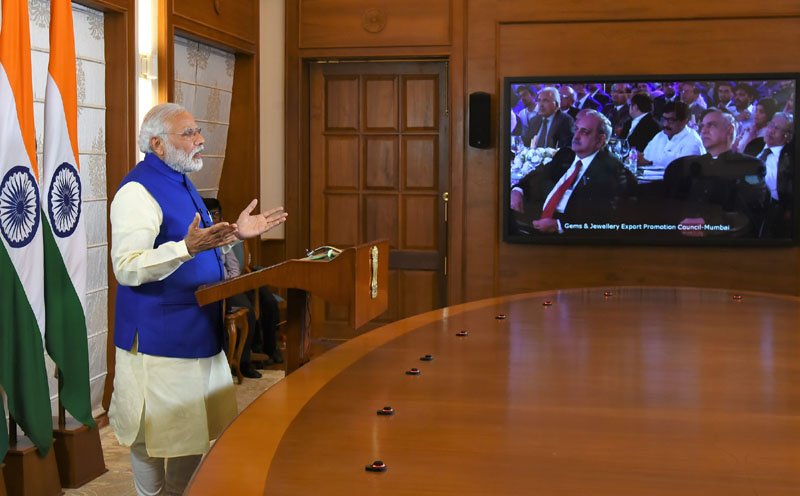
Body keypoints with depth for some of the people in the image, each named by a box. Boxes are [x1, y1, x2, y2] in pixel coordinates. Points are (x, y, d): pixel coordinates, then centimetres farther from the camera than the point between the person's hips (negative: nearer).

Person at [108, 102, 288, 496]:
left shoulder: (179, 181, 12)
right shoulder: (138, 191, -18)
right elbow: (127, 267, -28)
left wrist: (234, 234, 10)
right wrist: (187, 247, -39)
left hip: (196, 329, 9)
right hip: (159, 338, -9)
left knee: (195, 428, 18)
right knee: (157, 432, 4)